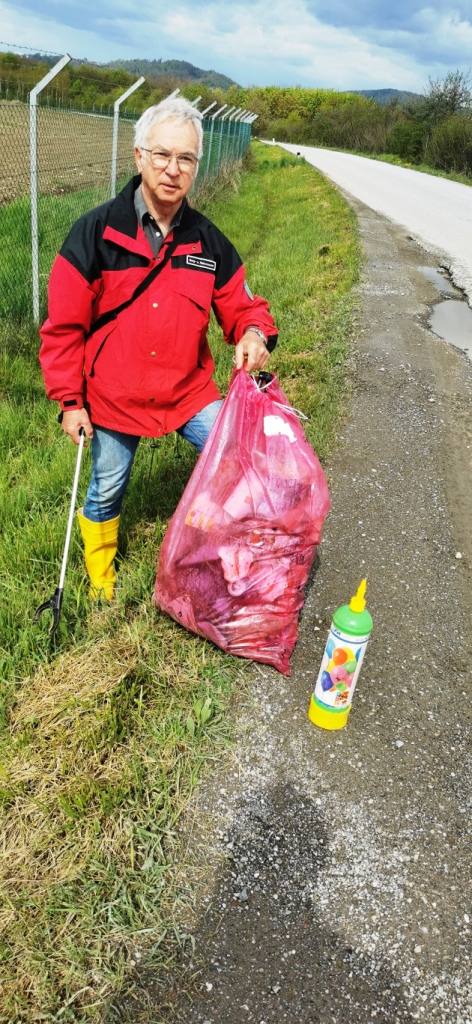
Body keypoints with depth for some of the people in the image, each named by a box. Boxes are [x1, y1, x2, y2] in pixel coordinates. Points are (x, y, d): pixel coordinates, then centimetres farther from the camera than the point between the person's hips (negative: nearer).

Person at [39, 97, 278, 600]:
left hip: (189, 390, 2)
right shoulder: (95, 232, -12)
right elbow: (63, 325, -9)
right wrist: (70, 399, -10)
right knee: (107, 491, 15)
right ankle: (100, 572, 44)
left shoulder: (208, 241, -3)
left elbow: (241, 304, 4)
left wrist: (253, 333, -21)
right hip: (112, 398, -2)